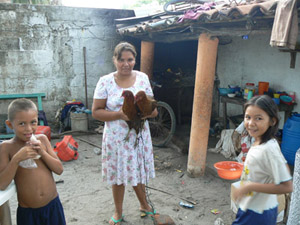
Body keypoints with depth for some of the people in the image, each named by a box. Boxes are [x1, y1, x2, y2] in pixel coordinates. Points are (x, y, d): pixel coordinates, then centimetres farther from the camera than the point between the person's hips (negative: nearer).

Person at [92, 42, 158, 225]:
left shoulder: (143, 78, -1)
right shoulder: (105, 81, -9)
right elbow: (96, 112, -8)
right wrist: (119, 115, -22)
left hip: (139, 135, 2)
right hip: (116, 137, -1)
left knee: (139, 172, 17)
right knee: (118, 175, 12)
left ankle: (144, 204, 45)